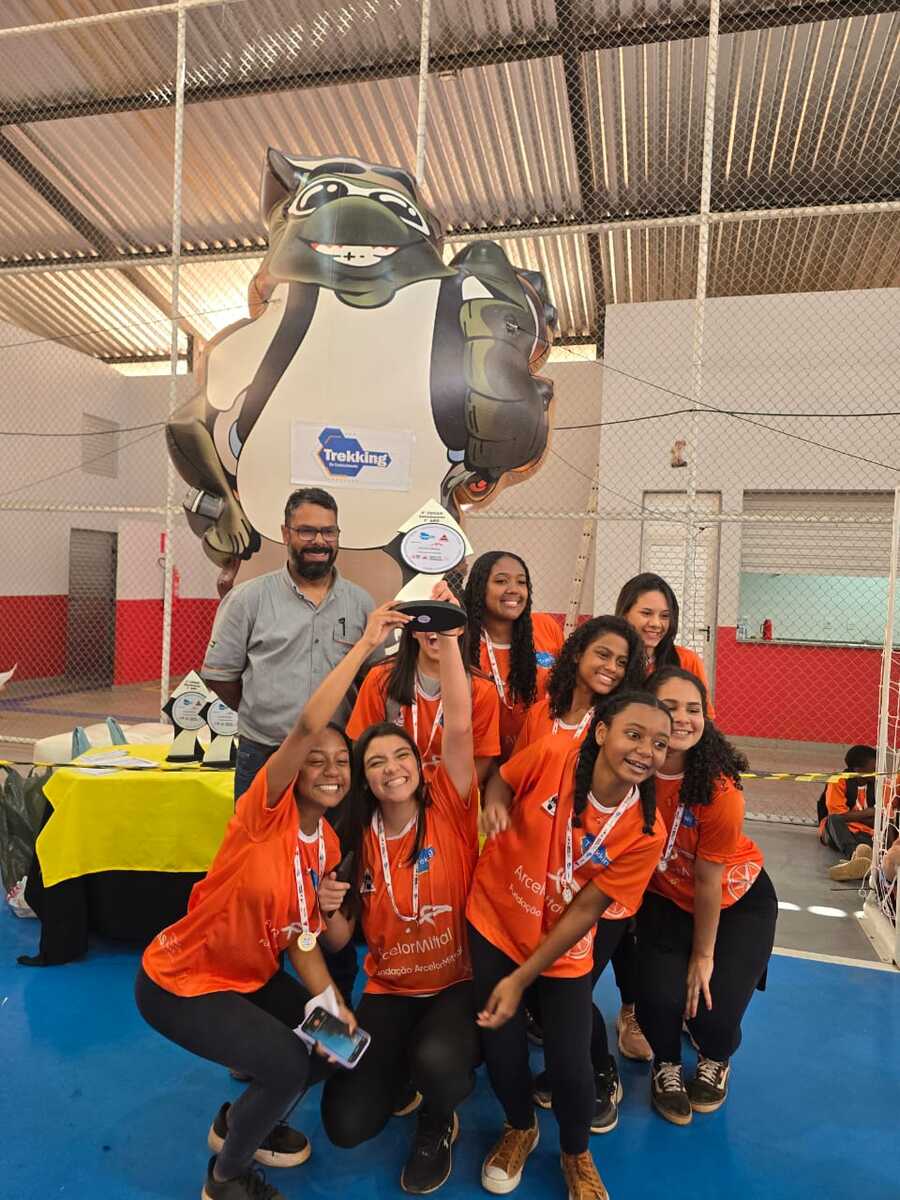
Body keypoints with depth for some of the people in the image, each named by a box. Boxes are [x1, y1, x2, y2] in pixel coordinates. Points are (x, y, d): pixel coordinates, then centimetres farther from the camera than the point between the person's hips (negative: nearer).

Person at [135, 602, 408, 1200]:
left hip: (251, 977, 8)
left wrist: (335, 1007, -14)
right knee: (288, 1064, -18)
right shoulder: (267, 809, -25)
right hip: (178, 981, -7)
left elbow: (304, 941, 0)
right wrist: (365, 644, -40)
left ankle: (242, 1121, 30)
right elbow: (307, 725, -42)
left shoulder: (329, 846, -4)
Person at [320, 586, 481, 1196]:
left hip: (461, 983, -3)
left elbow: (458, 727, -28)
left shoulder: (449, 809, -13)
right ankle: (401, 1068, 25)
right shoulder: (359, 837, -2)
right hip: (389, 991, 3)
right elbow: (345, 938, 6)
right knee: (347, 1124, -9)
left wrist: (448, 638, -33)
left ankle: (438, 1128, 5)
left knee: (436, 1061, -33)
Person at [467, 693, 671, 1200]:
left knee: (569, 1062, -2)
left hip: (563, 946, 0)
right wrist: (495, 804, -25)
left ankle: (576, 1154, 35)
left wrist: (521, 979, -17)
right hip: (496, 918, 1)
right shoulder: (552, 755, -25)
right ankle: (520, 1129, 43)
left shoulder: (645, 832, -22)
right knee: (501, 1044, 7)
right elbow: (502, 779, -2)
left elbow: (584, 909, -18)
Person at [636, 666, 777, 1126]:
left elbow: (708, 881, -20)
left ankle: (716, 1061, 28)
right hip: (666, 897, 2)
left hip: (736, 900, -1)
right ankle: (667, 1065, 20)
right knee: (660, 996, -17)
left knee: (714, 1009, -12)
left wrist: (703, 956, -9)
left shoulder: (718, 789, -31)